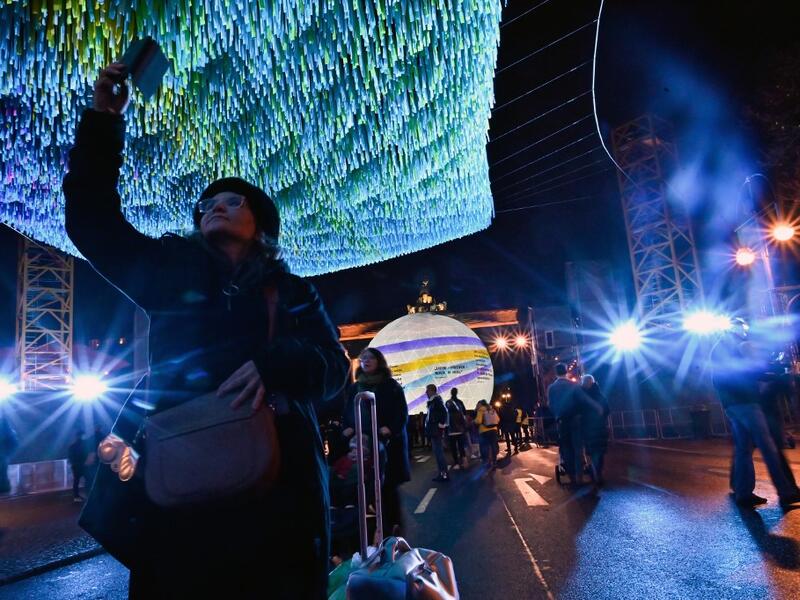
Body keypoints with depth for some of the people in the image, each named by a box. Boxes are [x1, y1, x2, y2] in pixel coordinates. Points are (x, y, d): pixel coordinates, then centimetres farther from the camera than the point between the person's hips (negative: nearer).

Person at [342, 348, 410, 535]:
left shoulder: (391, 386, 2)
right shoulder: (354, 388, 13)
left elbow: (402, 413, -3)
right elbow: (347, 413, 13)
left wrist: (391, 428, -19)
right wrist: (347, 428, -7)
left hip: (388, 442, -3)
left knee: (389, 485, 2)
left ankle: (393, 526, 14)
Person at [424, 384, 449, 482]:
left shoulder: (436, 400, -14)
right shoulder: (433, 401, 15)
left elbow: (444, 412, -25)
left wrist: (441, 425, -19)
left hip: (437, 431, -10)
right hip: (434, 431, 10)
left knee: (439, 453, -7)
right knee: (438, 453, 13)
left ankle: (445, 474, -4)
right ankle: (442, 474, 19)